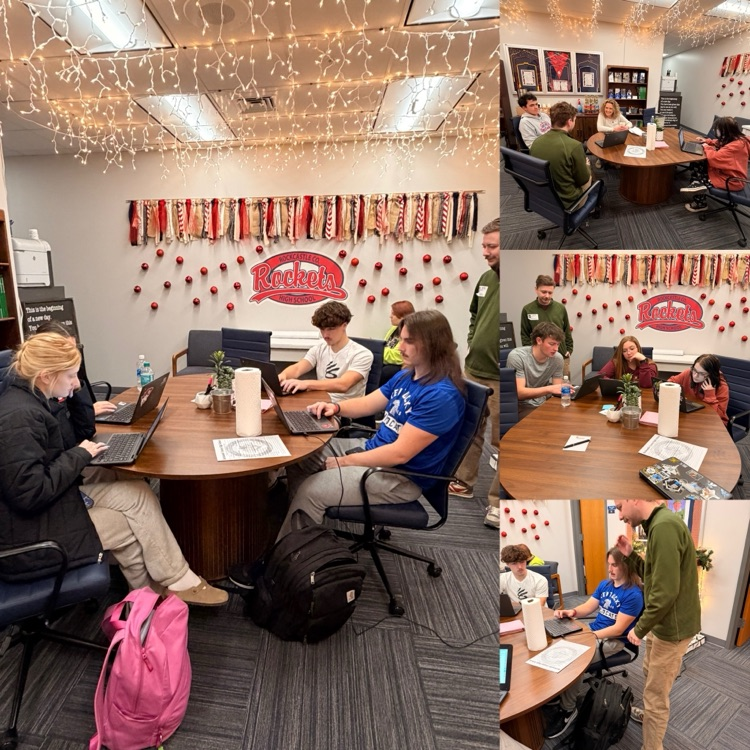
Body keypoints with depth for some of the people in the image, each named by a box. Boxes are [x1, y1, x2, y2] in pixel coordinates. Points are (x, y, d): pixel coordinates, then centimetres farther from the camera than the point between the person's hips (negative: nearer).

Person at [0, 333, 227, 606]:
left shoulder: (27, 402, 6)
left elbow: (73, 439, 17)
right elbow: (31, 494, -28)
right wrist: (80, 455, -17)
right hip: (25, 540, -9)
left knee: (137, 493, 0)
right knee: (131, 525, -4)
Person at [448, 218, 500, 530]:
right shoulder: (486, 278, 9)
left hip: (497, 377, -7)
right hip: (474, 370, 8)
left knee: (501, 441, 4)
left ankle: (497, 502, 17)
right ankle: (463, 482, 35)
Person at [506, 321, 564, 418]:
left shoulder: (557, 358, -3)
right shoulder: (517, 356, -17)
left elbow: (556, 389, 4)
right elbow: (519, 392, -23)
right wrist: (549, 389, -34)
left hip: (544, 403, 6)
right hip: (521, 407, -6)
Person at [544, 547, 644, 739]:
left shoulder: (633, 594, -18)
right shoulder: (605, 584, 7)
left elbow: (618, 629, -20)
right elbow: (588, 607, 11)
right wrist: (572, 612, -10)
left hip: (613, 640, -8)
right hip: (593, 631, 8)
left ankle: (567, 709, -8)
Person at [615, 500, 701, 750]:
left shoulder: (664, 526, -29)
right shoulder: (660, 524, 5)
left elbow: (665, 592, -29)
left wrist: (639, 628, -18)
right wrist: (630, 555, 1)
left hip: (672, 627, -10)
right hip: (663, 622, 10)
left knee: (656, 695, 4)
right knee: (650, 674, 29)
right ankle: (650, 715, 50)